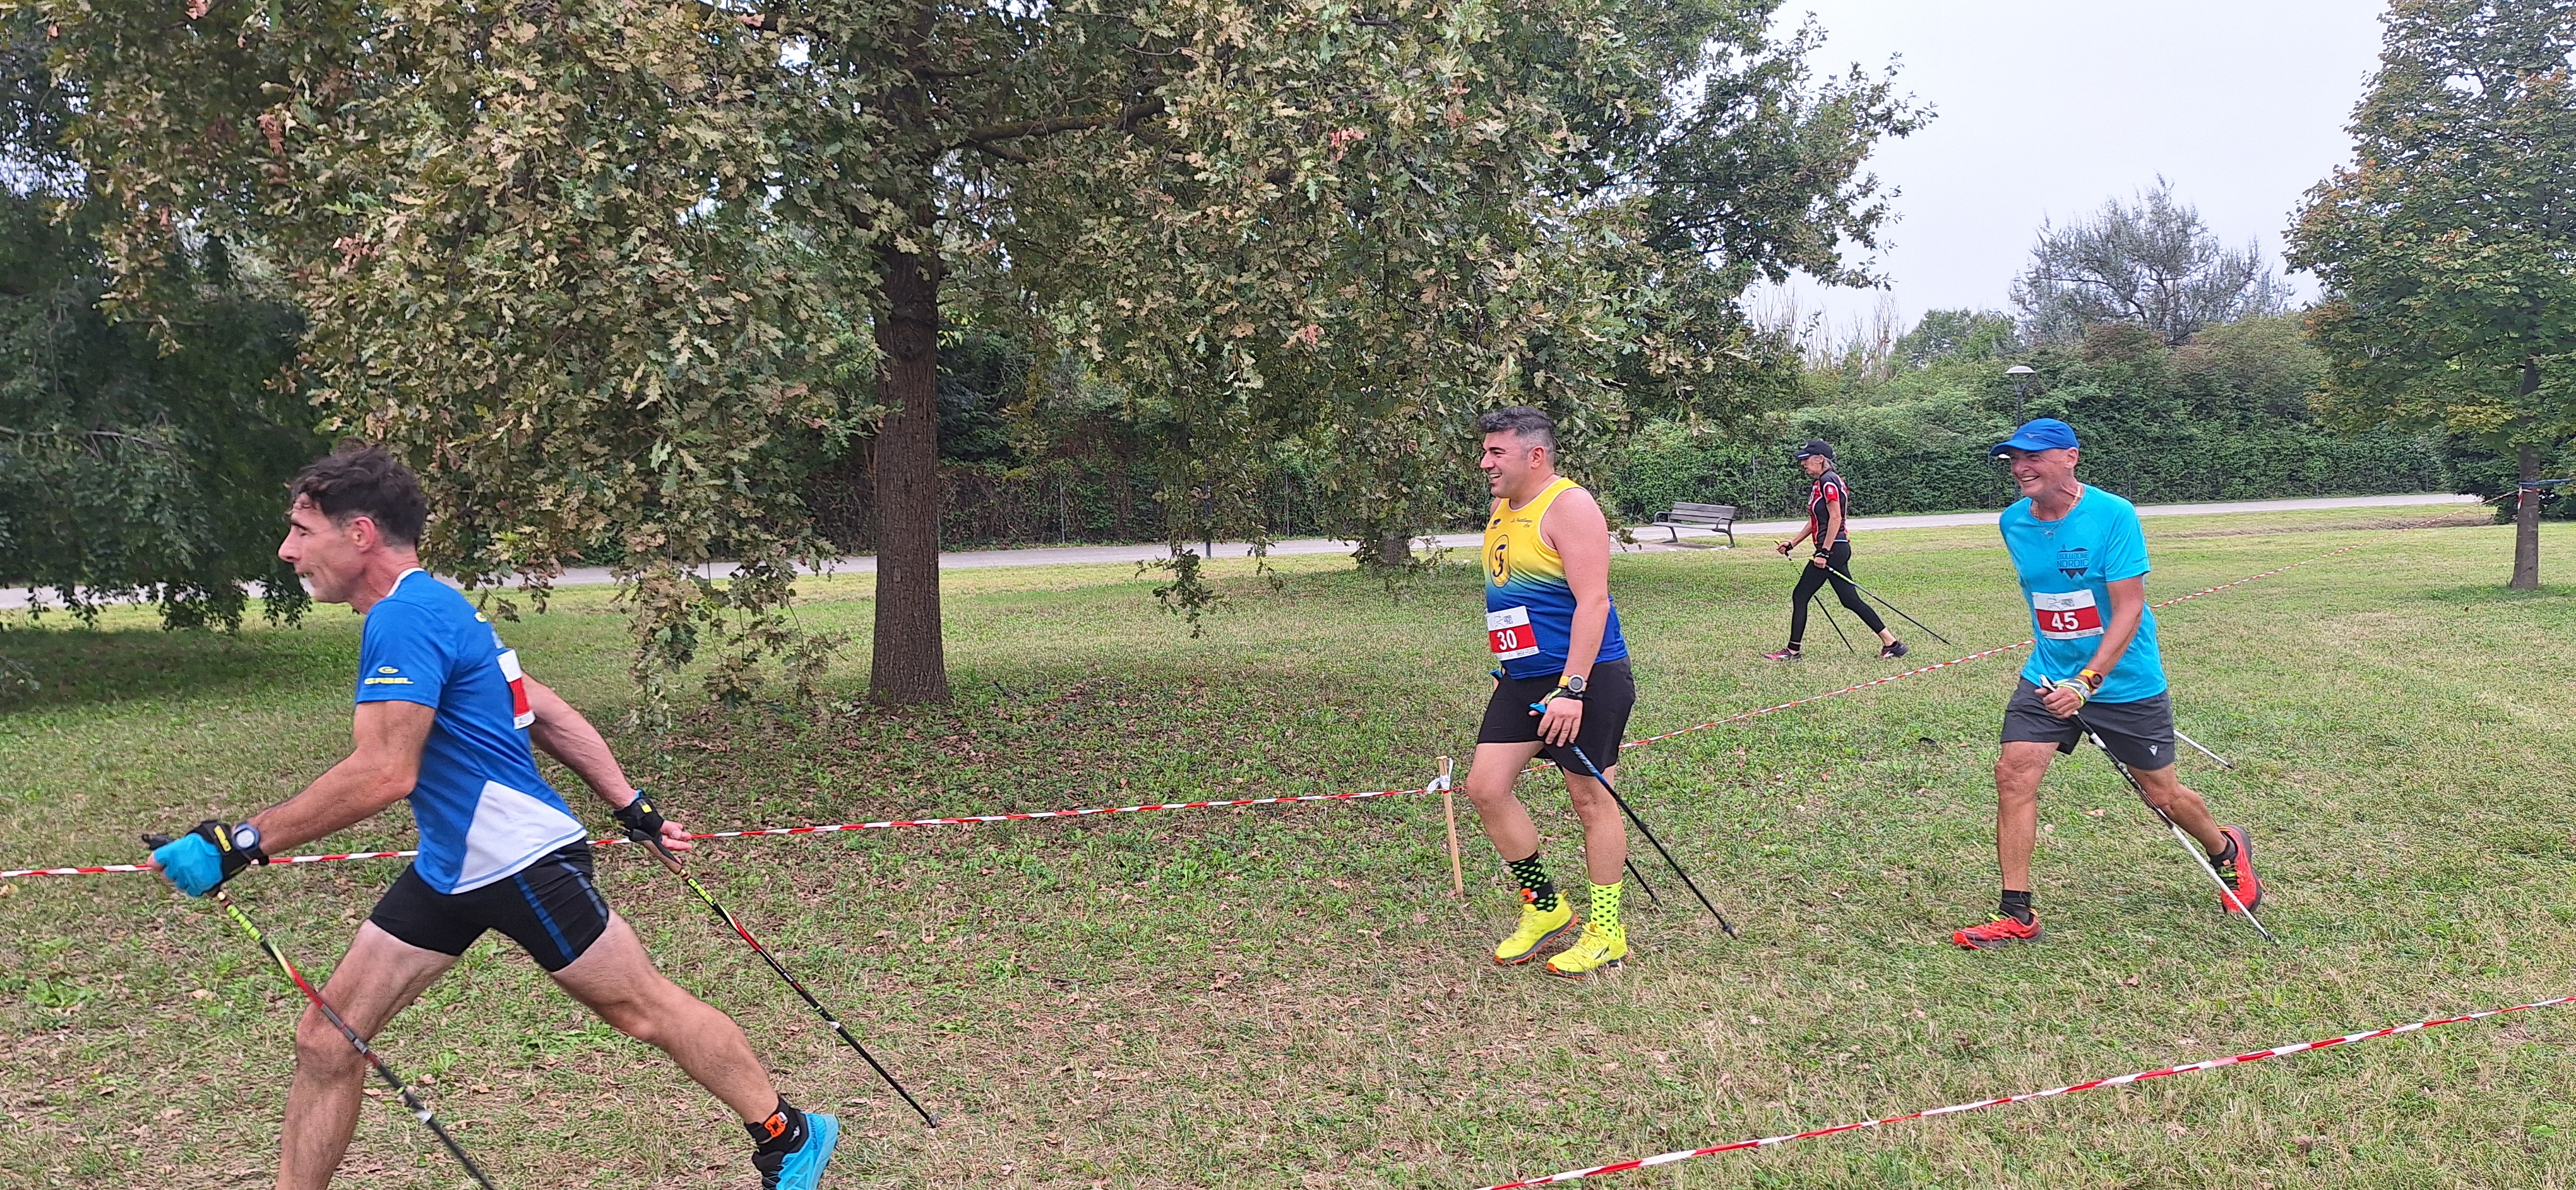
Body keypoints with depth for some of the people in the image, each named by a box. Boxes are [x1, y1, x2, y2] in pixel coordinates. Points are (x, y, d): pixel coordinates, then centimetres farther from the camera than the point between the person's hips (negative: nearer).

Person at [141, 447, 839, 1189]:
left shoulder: (405, 618, -20)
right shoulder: (432, 608, 11)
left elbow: (384, 773, -29)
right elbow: (550, 713, 14)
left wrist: (243, 844, -25)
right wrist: (628, 803, 18)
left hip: (520, 864, -9)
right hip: (448, 872, 9)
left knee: (645, 1010, 6)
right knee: (325, 1041, 6)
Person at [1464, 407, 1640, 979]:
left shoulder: (1569, 505, -14)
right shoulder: (1502, 510, 13)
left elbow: (1592, 600, -21)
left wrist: (1571, 689, -26)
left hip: (1585, 677, -8)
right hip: (1520, 678, 9)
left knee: (1591, 798, 1)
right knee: (1485, 786, 2)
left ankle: (1606, 932, 15)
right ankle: (1545, 907, 18)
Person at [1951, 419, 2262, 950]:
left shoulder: (2114, 516, -18)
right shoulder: (2014, 522, -1)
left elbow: (2128, 611, -21)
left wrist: (2087, 682, -29)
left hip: (2125, 680, -4)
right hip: (2049, 675, 4)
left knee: (2162, 794, 10)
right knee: (2014, 772, -14)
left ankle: (2228, 852, 43)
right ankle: (2017, 915, -7)